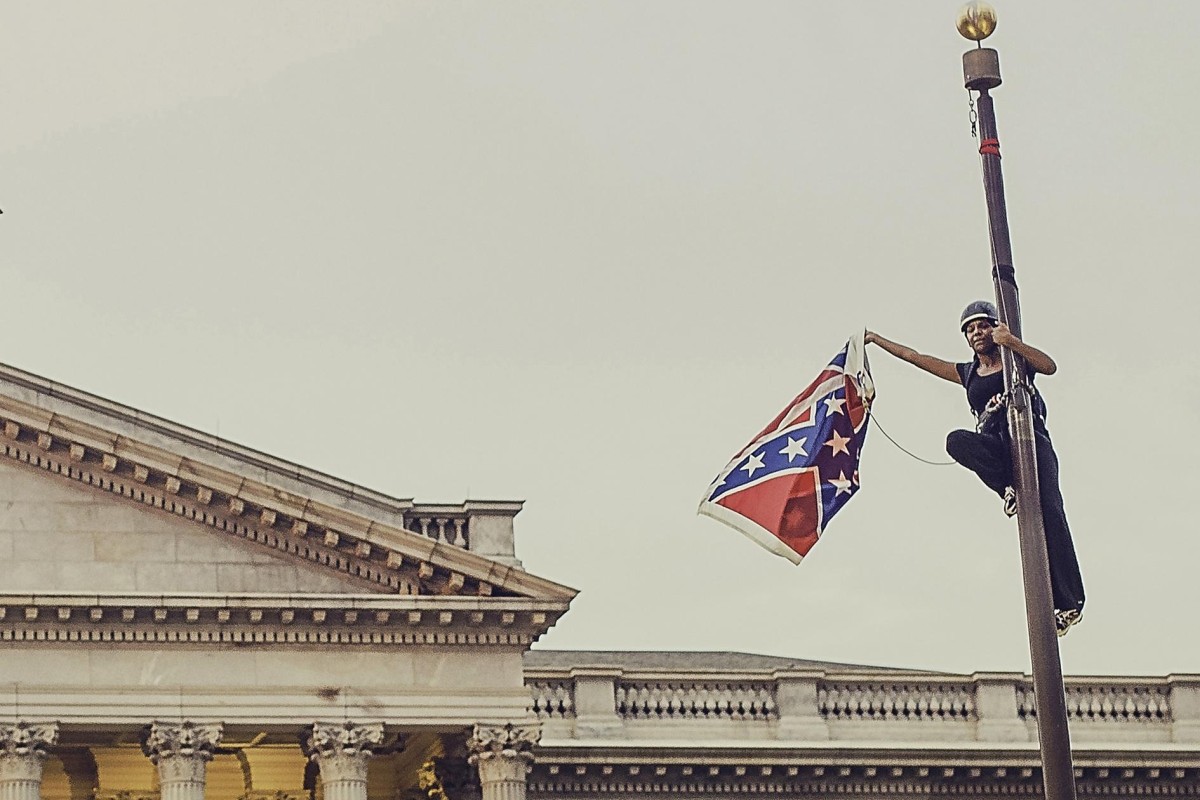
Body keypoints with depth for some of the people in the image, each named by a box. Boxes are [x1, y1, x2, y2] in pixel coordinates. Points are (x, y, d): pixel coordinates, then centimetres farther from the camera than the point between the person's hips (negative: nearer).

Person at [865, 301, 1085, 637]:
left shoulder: (1017, 360, 13)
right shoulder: (967, 373, 24)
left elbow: (1050, 366, -8)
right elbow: (915, 357, 29)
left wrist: (1012, 342, -21)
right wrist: (875, 340, 32)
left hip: (1031, 441, -3)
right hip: (995, 450, 3)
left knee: (1049, 513, -21)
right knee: (957, 441, -31)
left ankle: (1069, 602, -24)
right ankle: (1009, 488, -27)